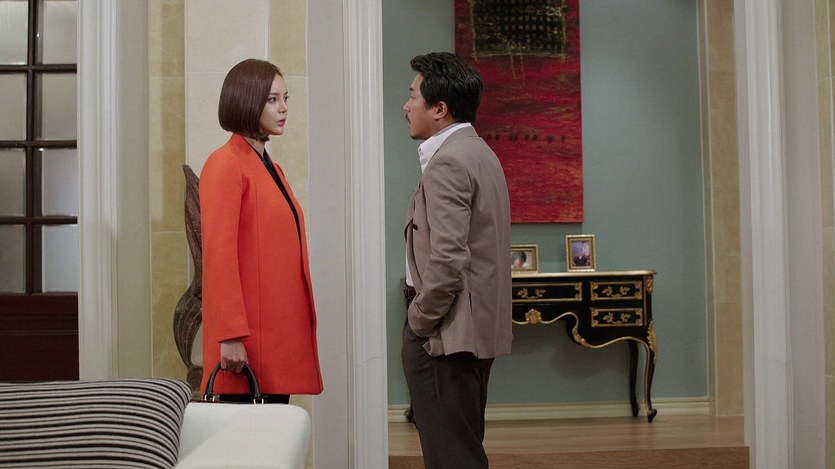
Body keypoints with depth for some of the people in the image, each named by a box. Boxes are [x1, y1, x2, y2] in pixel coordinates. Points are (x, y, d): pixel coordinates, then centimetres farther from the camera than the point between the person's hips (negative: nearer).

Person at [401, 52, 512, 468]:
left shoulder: (447, 163, -17)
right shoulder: (478, 152, 15)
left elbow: (447, 259, -25)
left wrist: (420, 322, -13)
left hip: (445, 335, -10)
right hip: (480, 326, 10)